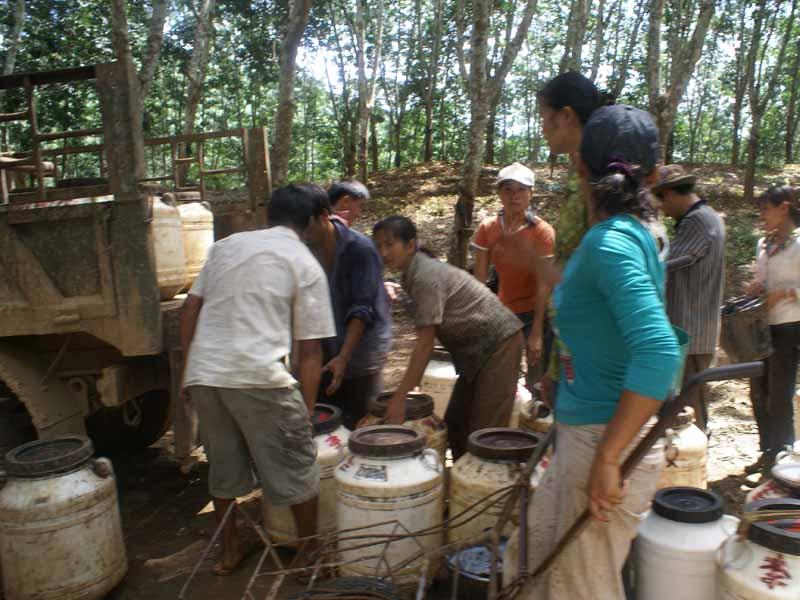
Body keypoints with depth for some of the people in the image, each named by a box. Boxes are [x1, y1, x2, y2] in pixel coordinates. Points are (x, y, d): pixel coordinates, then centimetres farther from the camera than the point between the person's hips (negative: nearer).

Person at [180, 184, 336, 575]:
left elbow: (189, 311, 13)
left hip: (203, 374, 6)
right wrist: (306, 411, 7)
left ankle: (229, 551, 37)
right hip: (259, 378, -5)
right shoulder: (307, 266, 2)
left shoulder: (226, 245, 16)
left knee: (223, 466, 22)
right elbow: (309, 350, -1)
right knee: (297, 468, 12)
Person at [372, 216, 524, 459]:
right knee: (455, 423, 14)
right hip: (478, 348, 10)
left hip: (498, 341, -10)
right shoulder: (414, 274, 6)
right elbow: (427, 339, 8)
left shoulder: (425, 277, -22)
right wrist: (410, 386, 7)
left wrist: (400, 396, -25)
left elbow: (426, 342, -25)